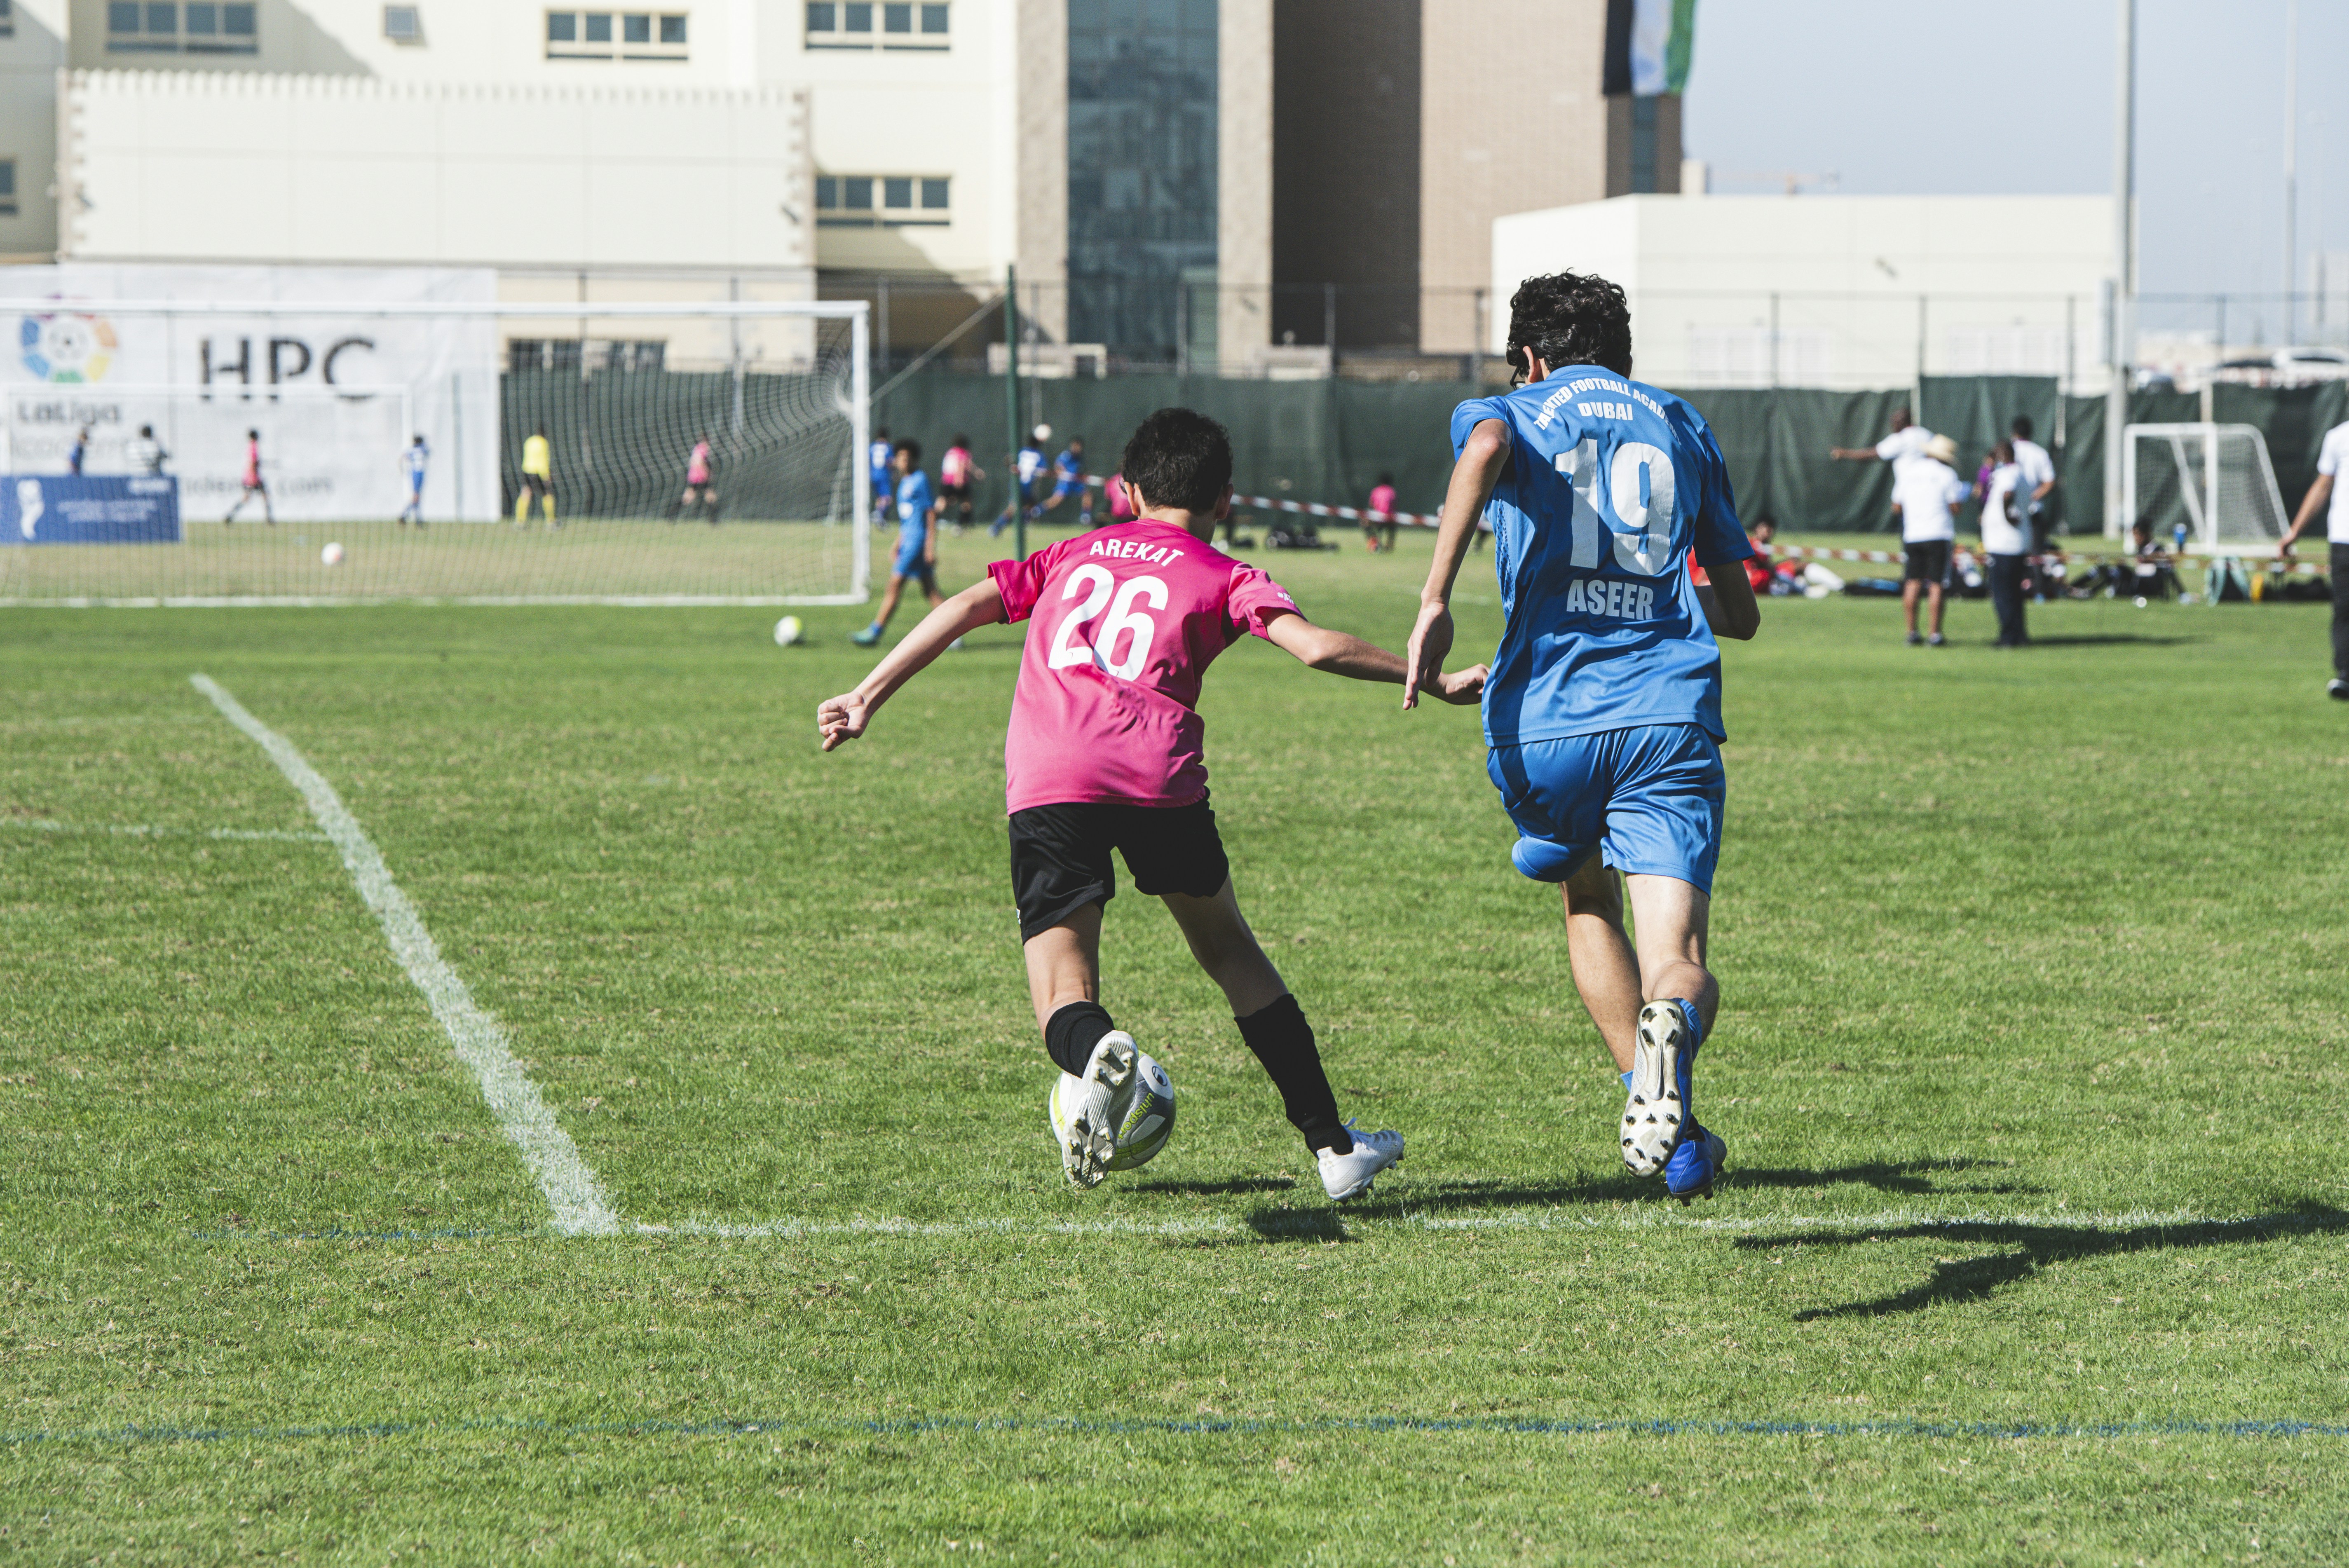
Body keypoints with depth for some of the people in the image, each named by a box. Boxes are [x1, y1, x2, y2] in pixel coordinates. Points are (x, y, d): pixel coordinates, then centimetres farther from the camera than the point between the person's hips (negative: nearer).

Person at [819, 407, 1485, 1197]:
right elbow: (1318, 647, 3)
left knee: (1063, 997, 1)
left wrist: (867, 698, 21)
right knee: (1229, 949, 22)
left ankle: (1096, 1052, -37)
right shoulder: (1223, 576, 18)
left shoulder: (1072, 556, 28)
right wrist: (1436, 682, 10)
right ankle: (1333, 1146, 24)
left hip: (1044, 779, 1)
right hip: (1158, 776, -1)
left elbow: (964, 608, 19)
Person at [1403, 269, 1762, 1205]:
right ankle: (1670, 1023, -44)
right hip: (1671, 711, 0)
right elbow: (1741, 614, 25)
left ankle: (1662, 1120, 16)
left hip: (1545, 722, 0)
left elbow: (1486, 445, -16)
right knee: (1677, 962, -7)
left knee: (1587, 905, 28)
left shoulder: (1514, 412, 13)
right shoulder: (1681, 426, 23)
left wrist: (1435, 600, -20)